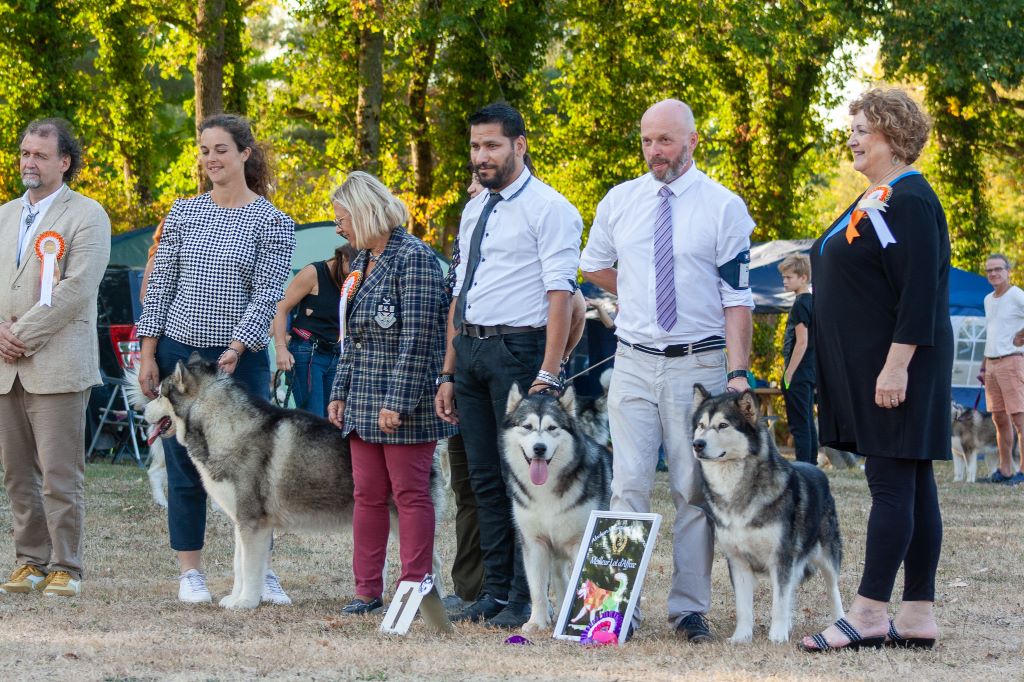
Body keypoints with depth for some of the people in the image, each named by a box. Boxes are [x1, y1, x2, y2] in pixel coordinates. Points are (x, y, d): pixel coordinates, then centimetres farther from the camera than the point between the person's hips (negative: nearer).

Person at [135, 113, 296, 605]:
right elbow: (160, 284, 8)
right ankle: (190, 572, 11)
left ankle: (260, 571, 9)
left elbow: (266, 295, -7)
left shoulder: (272, 223, -1)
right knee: (185, 468, 3)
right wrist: (148, 354, 2)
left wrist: (236, 350, -18)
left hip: (241, 359, -2)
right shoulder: (184, 213, 7)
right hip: (179, 355, 2)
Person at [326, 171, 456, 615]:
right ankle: (367, 590, 12)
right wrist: (340, 392, 14)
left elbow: (417, 339, -18)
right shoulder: (361, 262, 15)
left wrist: (397, 403, -21)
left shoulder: (414, 258, -13)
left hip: (404, 404, -9)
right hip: (364, 403, 9)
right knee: (367, 495, 8)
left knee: (410, 494, -3)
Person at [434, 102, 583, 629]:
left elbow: (560, 293, -13)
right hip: (470, 349, 7)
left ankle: (526, 599, -3)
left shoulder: (548, 208, -6)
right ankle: (496, 590, 14)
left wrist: (549, 374, -20)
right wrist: (448, 373, 17)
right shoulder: (473, 211, 17)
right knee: (484, 478, 8)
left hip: (517, 348, -7)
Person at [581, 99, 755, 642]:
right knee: (628, 486, -3)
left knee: (695, 492, 1)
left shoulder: (725, 207, -2)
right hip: (634, 362, 2)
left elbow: (737, 297, -6)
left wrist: (739, 373, -14)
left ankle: (689, 609, 5)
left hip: (698, 365, -2)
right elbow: (592, 266, 26)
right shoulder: (619, 202, 7)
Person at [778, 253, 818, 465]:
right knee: (808, 423, 13)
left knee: (799, 425, -9)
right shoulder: (813, 301, 14)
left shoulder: (800, 305, -14)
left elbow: (801, 342, -19)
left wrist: (789, 374, -17)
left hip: (798, 374, -10)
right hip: (811, 372, 10)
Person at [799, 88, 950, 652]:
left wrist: (897, 366, -24)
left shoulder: (910, 202, -14)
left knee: (893, 485, -8)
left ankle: (870, 614, -8)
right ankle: (918, 615, 10)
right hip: (862, 367, 10)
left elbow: (920, 292, -21)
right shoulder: (873, 199, 17)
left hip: (893, 368, -10)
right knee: (910, 485, 9)